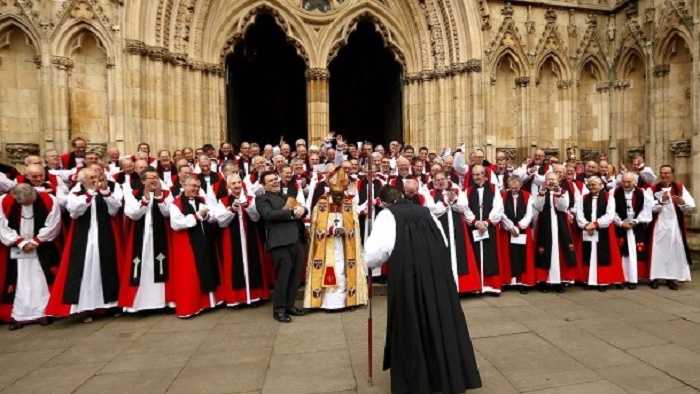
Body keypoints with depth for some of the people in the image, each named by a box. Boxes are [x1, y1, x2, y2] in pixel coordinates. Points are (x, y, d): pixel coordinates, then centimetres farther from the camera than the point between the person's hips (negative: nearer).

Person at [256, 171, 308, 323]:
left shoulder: (287, 197, 26)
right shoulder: (262, 199, 4)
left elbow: (302, 209, 20)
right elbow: (269, 214, -15)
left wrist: (301, 209, -5)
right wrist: (292, 212, -12)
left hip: (297, 240, 7)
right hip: (281, 242, -7)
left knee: (296, 276, 10)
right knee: (282, 277, -3)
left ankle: (290, 305, 24)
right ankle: (279, 310, 11)